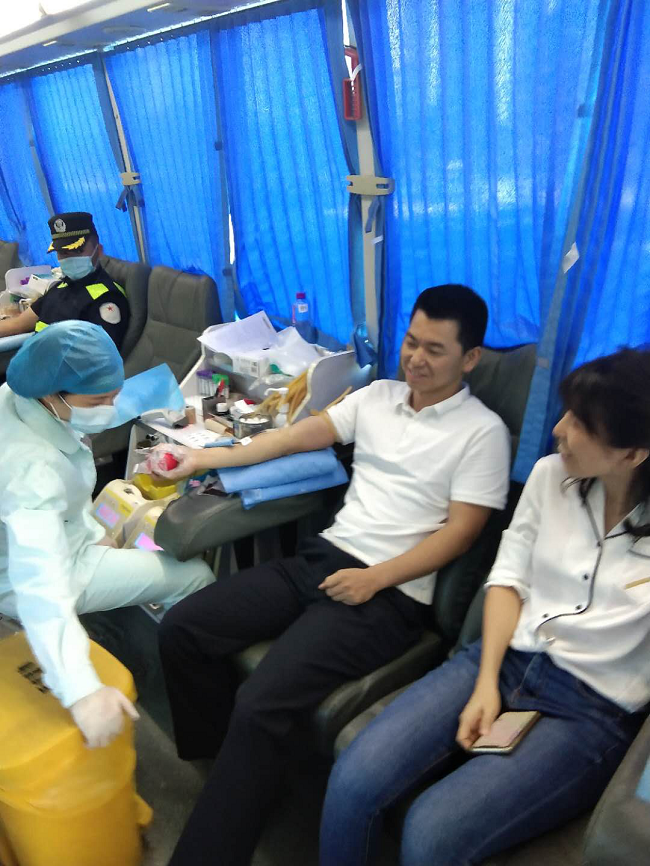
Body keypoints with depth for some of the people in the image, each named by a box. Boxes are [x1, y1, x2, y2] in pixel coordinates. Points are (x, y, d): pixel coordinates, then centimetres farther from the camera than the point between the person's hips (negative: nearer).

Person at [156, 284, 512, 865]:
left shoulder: (482, 431, -3)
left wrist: (374, 578, -16)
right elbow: (300, 436, 11)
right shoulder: (378, 394, 14)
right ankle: (223, 760, 17)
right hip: (322, 557, 7)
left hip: (391, 594, -6)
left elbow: (460, 531, -8)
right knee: (182, 628, -3)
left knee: (262, 705, -23)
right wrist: (211, 457, 5)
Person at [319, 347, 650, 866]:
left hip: (591, 713, -3)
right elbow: (509, 578, 3)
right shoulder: (551, 475, 3)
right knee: (352, 784, -15)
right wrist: (486, 683, -6)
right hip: (504, 661, 4)